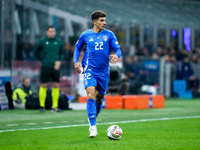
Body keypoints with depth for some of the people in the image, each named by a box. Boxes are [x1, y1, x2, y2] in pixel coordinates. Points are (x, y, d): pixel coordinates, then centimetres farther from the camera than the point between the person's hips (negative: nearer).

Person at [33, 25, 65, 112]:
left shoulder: (59, 42, 6)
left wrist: (59, 61, -2)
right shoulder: (42, 41, -1)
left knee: (56, 86, 2)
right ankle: (42, 106, 7)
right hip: (45, 67, -3)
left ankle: (55, 106, 7)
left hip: (55, 67, 3)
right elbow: (36, 52, 9)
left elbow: (62, 53, 14)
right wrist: (42, 59, 4)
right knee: (44, 86, -1)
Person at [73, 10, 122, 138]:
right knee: (91, 95, -20)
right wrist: (76, 62, 5)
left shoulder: (109, 34, 3)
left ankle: (93, 119, 40)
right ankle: (93, 127, -19)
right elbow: (77, 48, 18)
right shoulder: (85, 35, 3)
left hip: (103, 72, 2)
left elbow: (118, 49, 0)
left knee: (99, 97, 12)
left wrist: (116, 55, -22)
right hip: (89, 70, -2)